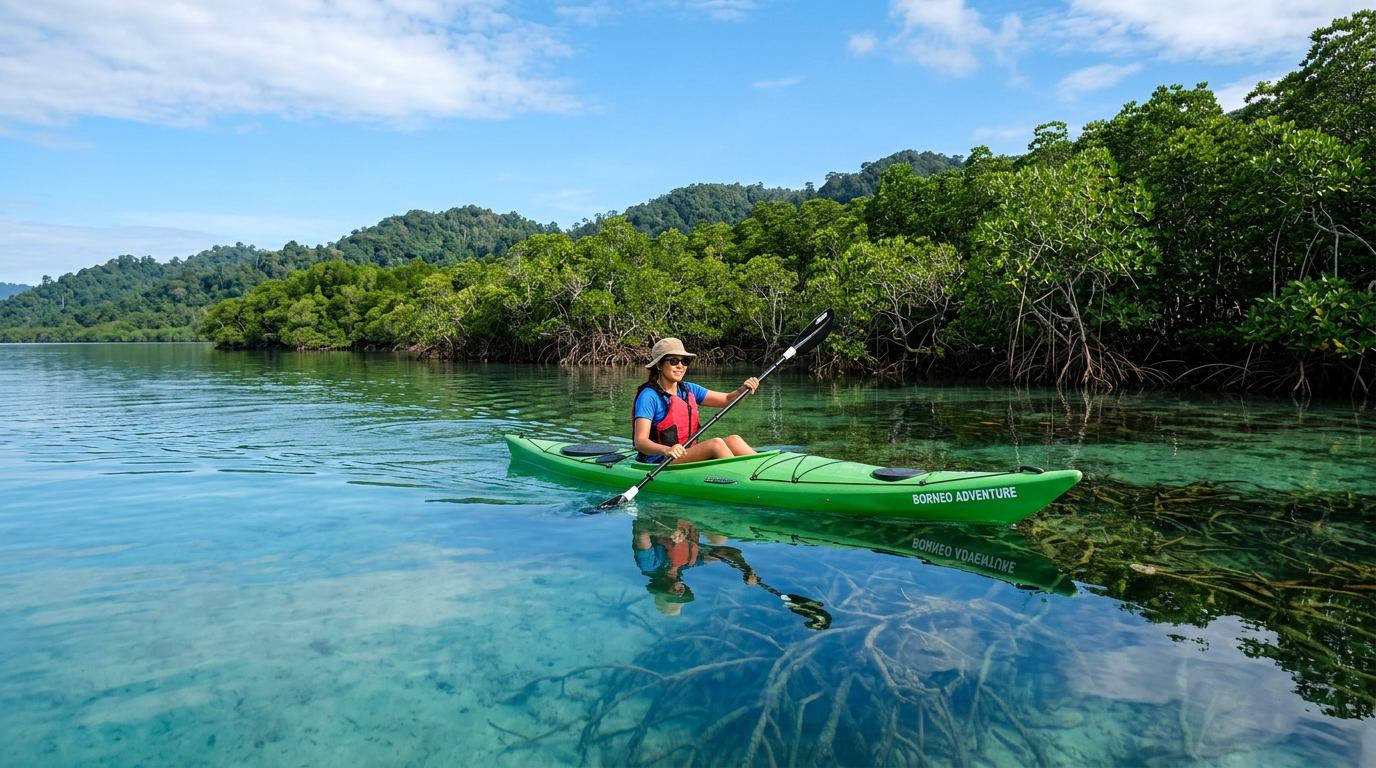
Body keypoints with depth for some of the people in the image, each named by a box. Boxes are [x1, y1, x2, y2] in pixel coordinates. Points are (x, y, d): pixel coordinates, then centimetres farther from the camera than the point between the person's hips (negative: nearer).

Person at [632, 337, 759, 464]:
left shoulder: (689, 390, 12)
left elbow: (728, 400, 6)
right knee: (716, 443, -26)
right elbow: (640, 441, -20)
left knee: (733, 440, -16)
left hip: (690, 454, 7)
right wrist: (666, 450, -39)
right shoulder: (649, 396, -10)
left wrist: (743, 389, -16)